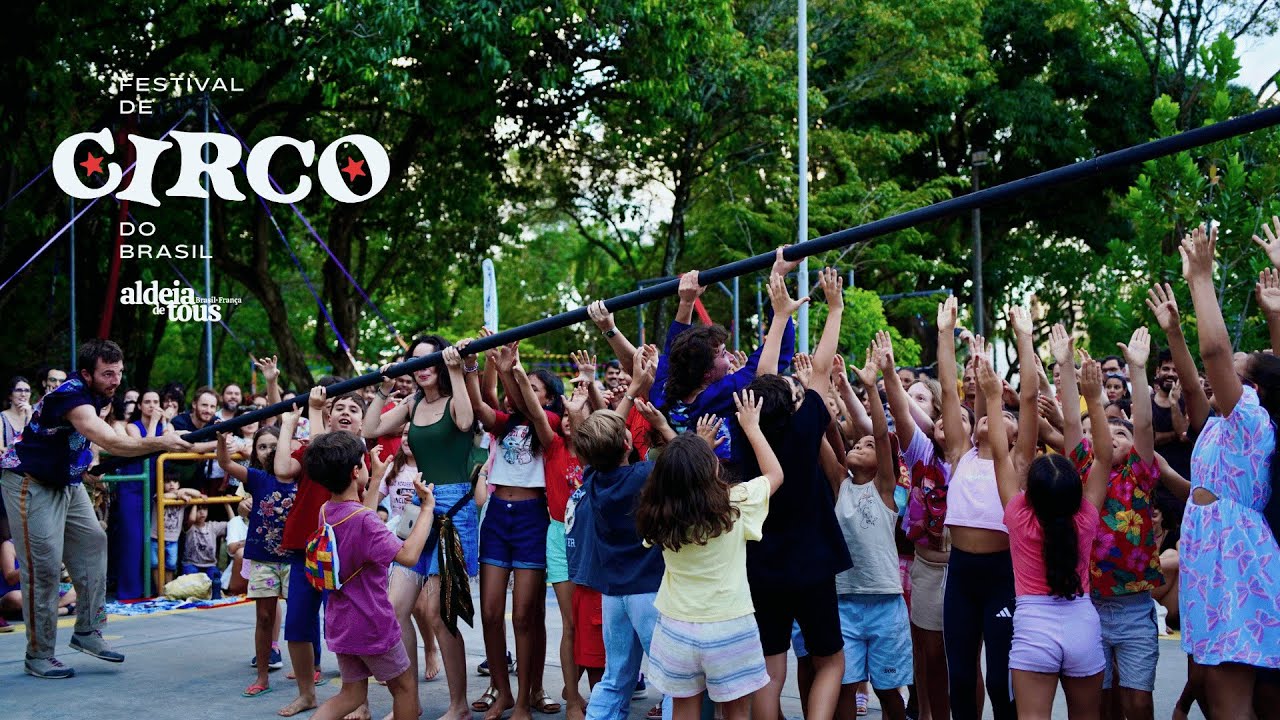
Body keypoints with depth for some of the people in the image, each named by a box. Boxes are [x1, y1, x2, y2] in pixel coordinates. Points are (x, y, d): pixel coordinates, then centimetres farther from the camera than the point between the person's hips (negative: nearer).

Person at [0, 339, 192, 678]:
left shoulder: (94, 394, 1)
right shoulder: (71, 396, -27)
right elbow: (110, 443, -41)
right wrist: (159, 443, -45)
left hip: (66, 482, 9)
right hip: (31, 484, -9)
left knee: (92, 543, 3)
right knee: (44, 567, -8)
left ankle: (87, 631, 8)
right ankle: (38, 656, 0)